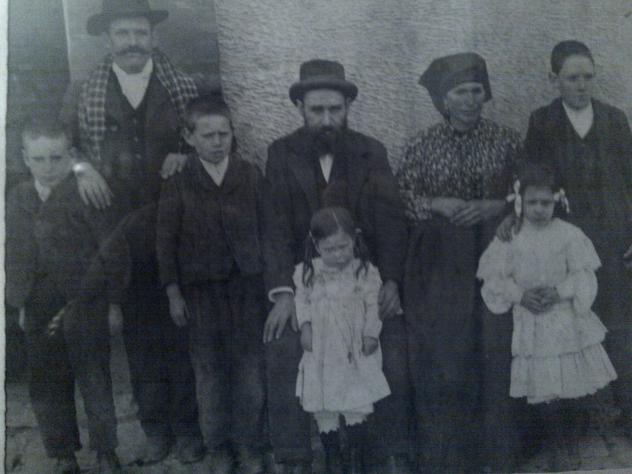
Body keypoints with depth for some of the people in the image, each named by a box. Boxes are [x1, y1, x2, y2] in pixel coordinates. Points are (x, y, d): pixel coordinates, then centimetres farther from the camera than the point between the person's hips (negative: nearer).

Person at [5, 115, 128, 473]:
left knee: (95, 382, 5)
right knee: (46, 387, 10)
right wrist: (20, 305, 13)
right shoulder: (18, 199, 7)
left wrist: (114, 303, -6)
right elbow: (16, 255, 14)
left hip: (87, 307, -4)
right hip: (41, 312, 5)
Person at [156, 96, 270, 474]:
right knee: (210, 372, 9)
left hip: (247, 287, 0)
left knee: (250, 370, 4)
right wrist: (173, 293, -1)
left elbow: (266, 229, 2)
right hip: (200, 290, 0)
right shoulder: (178, 183, -3)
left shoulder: (251, 176, -1)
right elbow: (166, 241, 0)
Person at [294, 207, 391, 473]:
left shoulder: (365, 272, -9)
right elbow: (302, 301, 7)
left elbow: (373, 305, -1)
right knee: (323, 407, 8)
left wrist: (371, 334, -8)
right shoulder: (307, 272, -6)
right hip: (322, 351, 1)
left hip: (356, 351, -1)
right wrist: (305, 326, -5)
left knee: (357, 405, 6)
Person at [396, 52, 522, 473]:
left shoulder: (508, 141, 2)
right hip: (438, 264, 0)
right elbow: (398, 199, 3)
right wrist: (436, 205, -13)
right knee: (440, 355, 3)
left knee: (495, 350, 3)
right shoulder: (422, 146, 2)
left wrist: (494, 207, -14)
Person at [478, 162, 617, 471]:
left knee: (569, 388, 5)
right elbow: (495, 278, -2)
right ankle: (560, 445, 28)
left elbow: (584, 276, -3)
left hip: (567, 322, 0)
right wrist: (520, 294, -16)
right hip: (531, 326, 0)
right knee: (544, 390, 6)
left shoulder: (569, 234, -4)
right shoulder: (509, 238, -4)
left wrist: (559, 291, -17)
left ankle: (570, 447, 27)